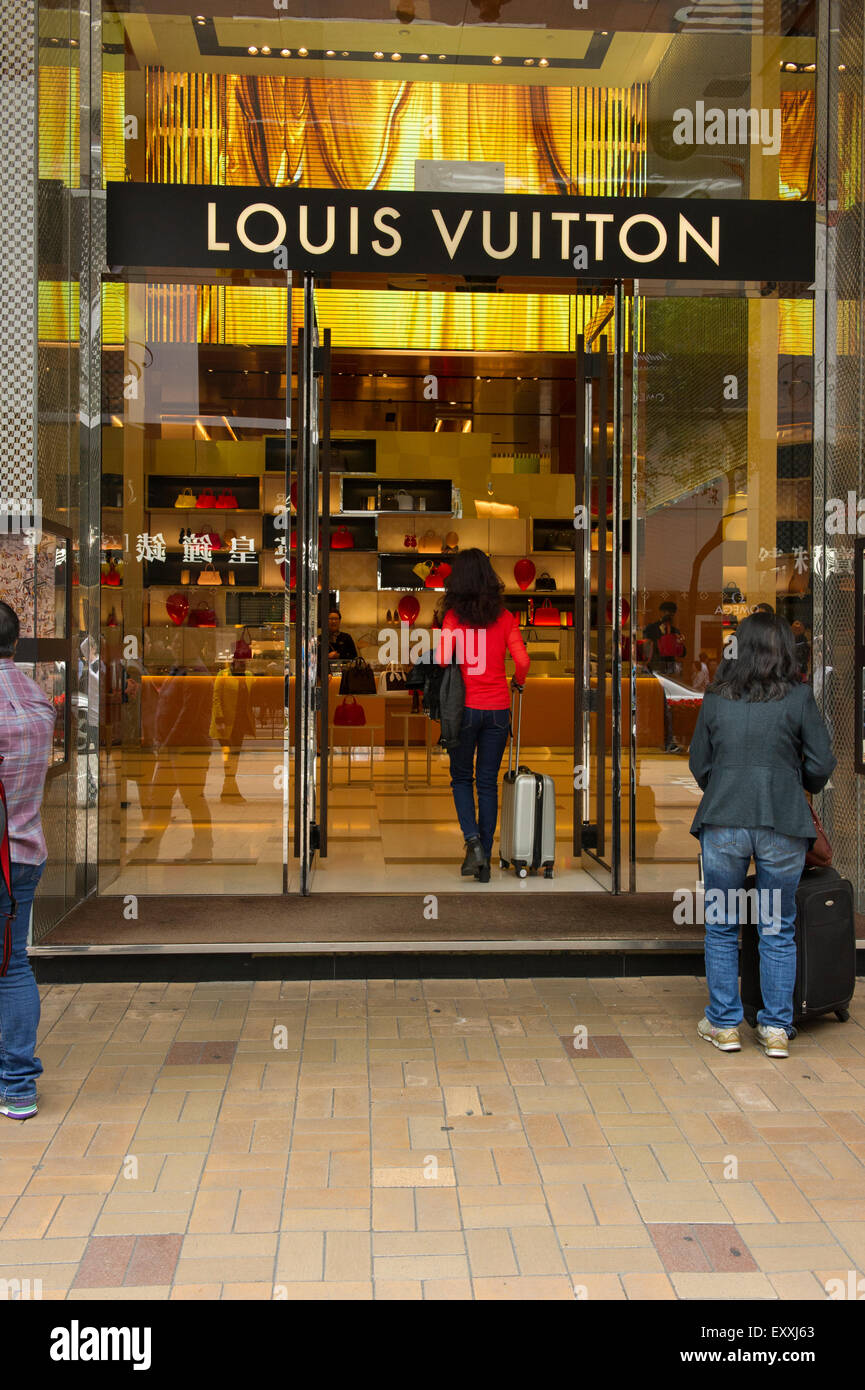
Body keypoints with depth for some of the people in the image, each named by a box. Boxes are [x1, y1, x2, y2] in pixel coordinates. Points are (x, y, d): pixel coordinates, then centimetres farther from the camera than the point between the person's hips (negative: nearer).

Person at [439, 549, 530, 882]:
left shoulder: (453, 616, -7)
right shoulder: (504, 617, 0)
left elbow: (443, 660, -16)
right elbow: (522, 660, -5)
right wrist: (519, 681, 16)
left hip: (465, 707, -2)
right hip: (498, 708, 2)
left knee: (461, 778, 15)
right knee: (488, 783, 9)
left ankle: (473, 841, -5)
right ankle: (484, 861, 10)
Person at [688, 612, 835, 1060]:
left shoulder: (715, 698, 3)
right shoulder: (798, 697, -2)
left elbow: (699, 765, 9)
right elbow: (821, 766, -2)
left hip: (723, 824, 1)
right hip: (783, 826, -1)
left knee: (721, 928, 13)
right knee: (778, 931, 11)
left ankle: (724, 1024, 19)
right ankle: (776, 1029, 16)